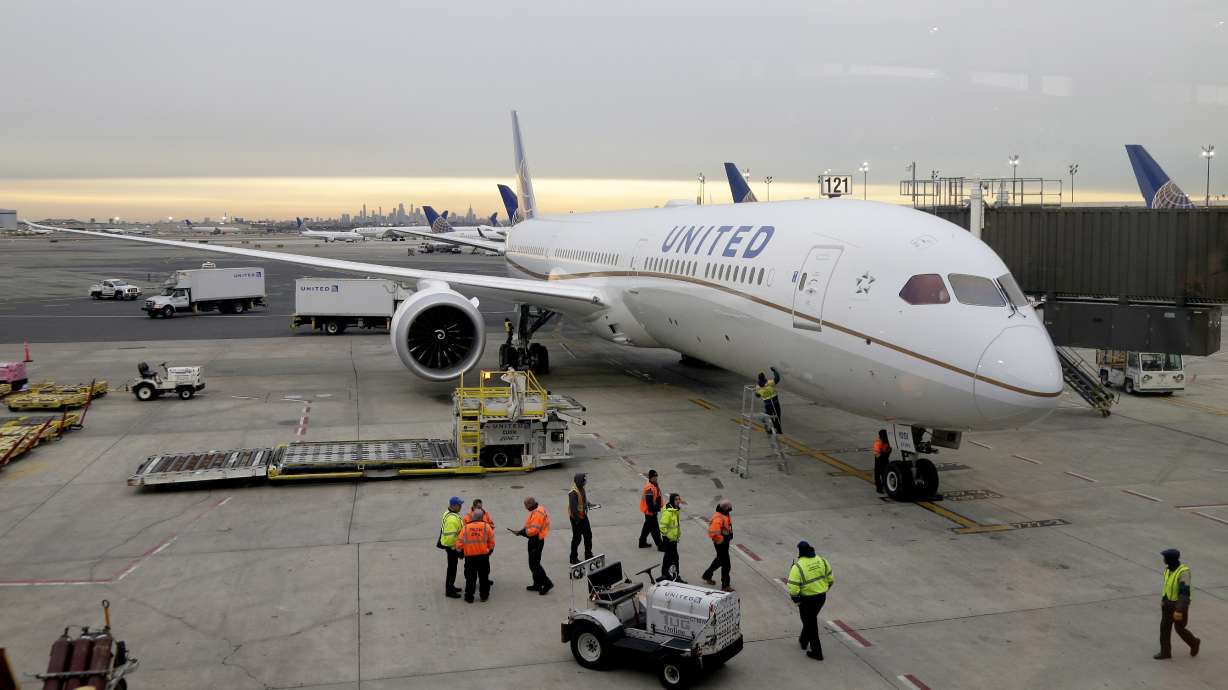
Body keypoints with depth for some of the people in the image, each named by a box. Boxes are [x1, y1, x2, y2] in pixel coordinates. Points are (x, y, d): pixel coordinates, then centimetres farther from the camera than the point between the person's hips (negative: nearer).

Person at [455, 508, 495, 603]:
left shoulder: (465, 528, 2)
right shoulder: (486, 527, -1)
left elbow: (459, 543, 0)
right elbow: (492, 543, 2)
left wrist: (460, 551, 19)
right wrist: (489, 551, 20)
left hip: (469, 557, 1)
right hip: (483, 556, 0)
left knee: (470, 577, 11)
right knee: (484, 576, 14)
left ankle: (469, 597, 16)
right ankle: (484, 595, 22)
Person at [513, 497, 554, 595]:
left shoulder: (537, 514, -23)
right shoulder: (537, 511, 10)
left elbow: (533, 530, -27)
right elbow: (532, 526, 16)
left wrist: (521, 532, -15)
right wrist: (522, 531, 4)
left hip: (536, 541, -11)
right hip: (535, 540, 11)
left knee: (534, 564, -6)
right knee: (534, 563, 18)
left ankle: (547, 583, -2)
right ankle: (537, 585, 26)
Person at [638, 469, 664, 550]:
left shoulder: (656, 485, 8)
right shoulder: (649, 488, -24)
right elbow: (649, 501, -26)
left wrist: (658, 507, 21)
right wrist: (653, 510, -24)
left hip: (654, 510, 11)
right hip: (650, 511, -11)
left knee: (647, 526, 20)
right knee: (655, 529, -3)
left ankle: (642, 543, 32)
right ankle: (659, 546, 3)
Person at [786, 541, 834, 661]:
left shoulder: (798, 567, -21)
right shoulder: (822, 561, -4)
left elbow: (793, 588, -22)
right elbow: (830, 579, 6)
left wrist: (796, 600, -5)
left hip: (807, 600, -6)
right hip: (822, 597, 6)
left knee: (811, 624, 10)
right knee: (810, 619, 27)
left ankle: (817, 652, 16)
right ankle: (803, 641, 44)